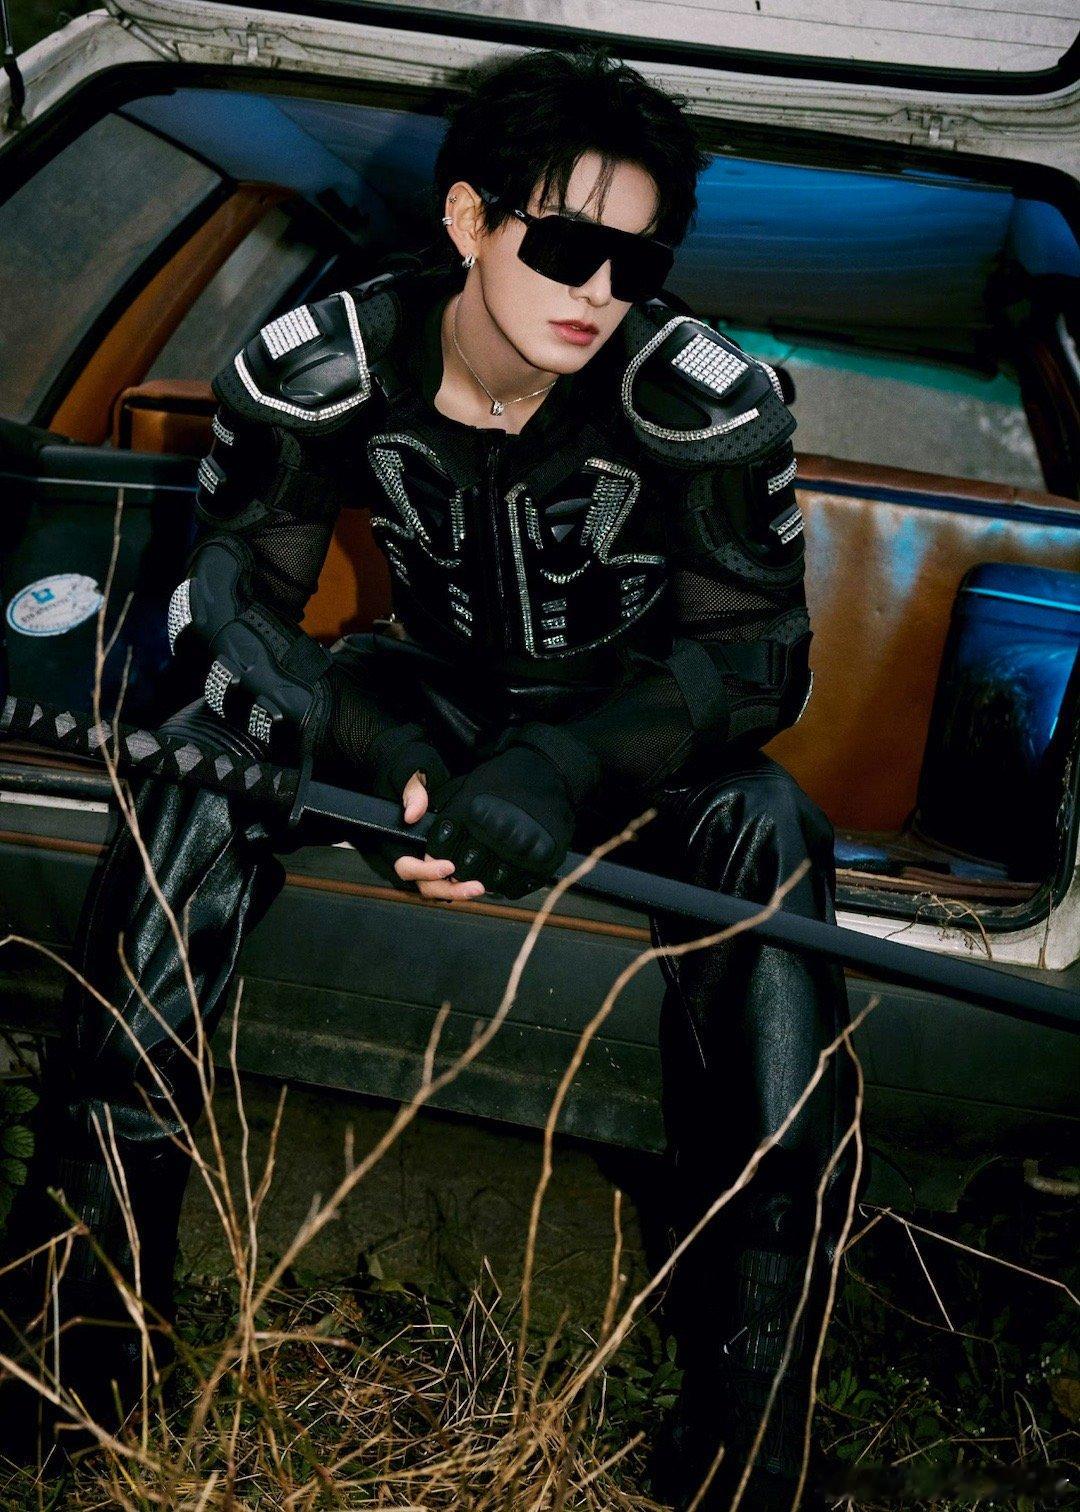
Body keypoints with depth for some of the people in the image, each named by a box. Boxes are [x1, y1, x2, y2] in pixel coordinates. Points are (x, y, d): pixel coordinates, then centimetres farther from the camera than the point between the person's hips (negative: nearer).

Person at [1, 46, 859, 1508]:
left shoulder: (707, 397, -26)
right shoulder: (325, 363, -21)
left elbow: (759, 651, -24)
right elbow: (225, 603, -19)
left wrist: (560, 772, -42)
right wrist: (386, 757, -38)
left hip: (630, 729, -2)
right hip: (442, 695, 2)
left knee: (771, 833, -34)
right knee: (204, 765, -25)